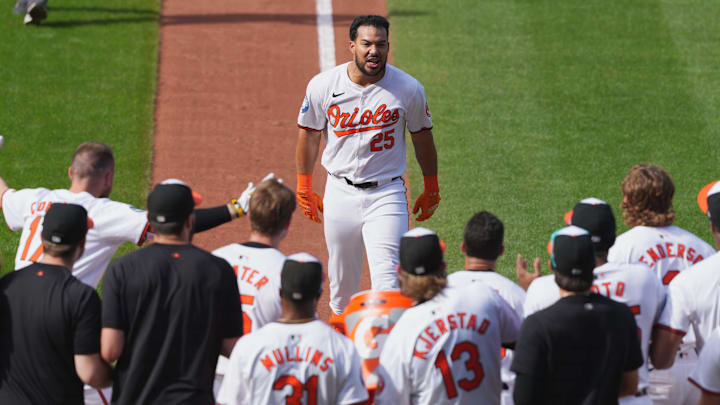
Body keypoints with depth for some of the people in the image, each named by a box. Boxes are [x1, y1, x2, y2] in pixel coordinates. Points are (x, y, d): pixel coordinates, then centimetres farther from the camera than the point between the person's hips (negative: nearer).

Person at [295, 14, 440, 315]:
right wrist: (304, 187, 12)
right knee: (341, 273, 14)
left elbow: (422, 136, 6)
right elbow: (309, 134, 8)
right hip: (340, 192, 2)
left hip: (387, 193, -2)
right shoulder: (323, 86, -6)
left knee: (387, 275, -15)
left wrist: (431, 188, 14)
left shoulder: (408, 89, -8)